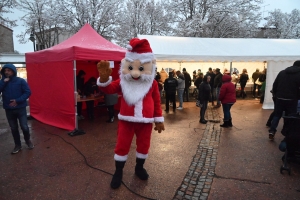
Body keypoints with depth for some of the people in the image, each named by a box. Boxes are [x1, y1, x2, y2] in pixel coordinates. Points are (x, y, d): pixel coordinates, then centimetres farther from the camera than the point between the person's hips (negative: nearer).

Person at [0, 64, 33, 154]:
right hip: (9, 110, 3)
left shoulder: (21, 81, -5)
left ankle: (28, 140, 26)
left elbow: (28, 92, -8)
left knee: (24, 127, -3)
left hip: (20, 108, -3)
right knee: (13, 128, 11)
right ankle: (18, 145, 27)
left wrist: (18, 101, -17)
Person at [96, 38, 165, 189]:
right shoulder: (122, 82, -5)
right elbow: (109, 89, -14)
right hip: (126, 120, 0)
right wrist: (104, 78, -36)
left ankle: (139, 167, 41)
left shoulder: (152, 84, -4)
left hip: (145, 122, 1)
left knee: (143, 145, 15)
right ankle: (118, 172, 27)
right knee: (122, 146, 8)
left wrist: (159, 120, 5)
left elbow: (157, 102, 2)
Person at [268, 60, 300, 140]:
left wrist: (275, 95, 16)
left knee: (277, 115, 11)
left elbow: (274, 85, 8)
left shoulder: (282, 72, 8)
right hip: (292, 99, -3)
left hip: (279, 98, 3)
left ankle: (272, 131, -1)